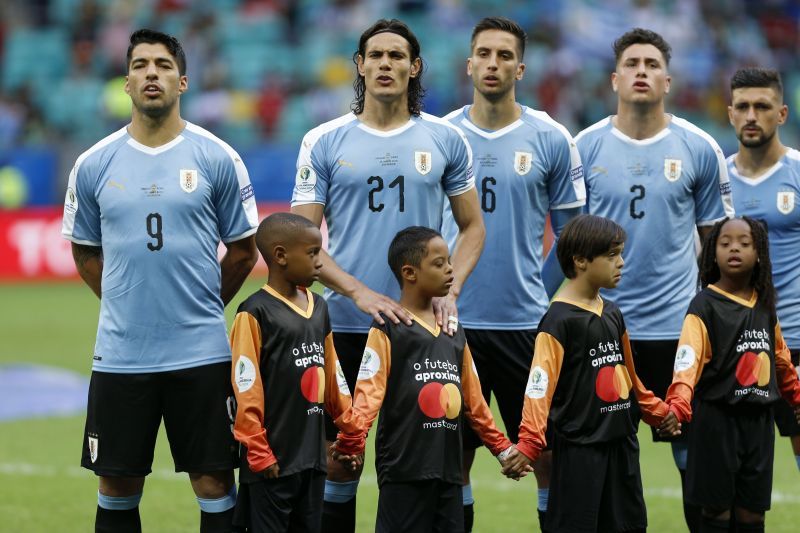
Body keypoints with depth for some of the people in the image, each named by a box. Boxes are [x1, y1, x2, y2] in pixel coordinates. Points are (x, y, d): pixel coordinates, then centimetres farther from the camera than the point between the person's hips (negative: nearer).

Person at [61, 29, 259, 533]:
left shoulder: (218, 159, -2)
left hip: (201, 353, -1)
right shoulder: (94, 164, 3)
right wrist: (130, 304, 10)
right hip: (120, 354, 2)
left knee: (214, 482, 2)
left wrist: (201, 308, 9)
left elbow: (243, 250, 7)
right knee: (117, 486, 7)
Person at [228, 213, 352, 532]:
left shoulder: (318, 308, 12)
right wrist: (259, 454, -14)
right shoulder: (255, 313, -11)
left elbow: (334, 378, 17)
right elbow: (246, 391, -13)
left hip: (313, 458, 7)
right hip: (273, 462, -7)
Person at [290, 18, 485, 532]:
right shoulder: (324, 142, 1)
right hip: (346, 324, 0)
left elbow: (472, 227, 10)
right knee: (340, 460, 4)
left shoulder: (446, 139, 5)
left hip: (423, 326, 1)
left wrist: (450, 291, -7)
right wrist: (360, 293, -15)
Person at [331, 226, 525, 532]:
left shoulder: (454, 332, 16)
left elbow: (473, 400, 22)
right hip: (404, 472, -7)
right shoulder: (388, 329, -5)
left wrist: (502, 449, 21)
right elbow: (367, 392, -16)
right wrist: (350, 443, -30)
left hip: (449, 470, 7)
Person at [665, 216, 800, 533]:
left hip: (758, 419, 5)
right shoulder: (705, 306, -11)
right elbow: (687, 360, -24)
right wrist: (678, 406, -40)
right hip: (718, 418, -5)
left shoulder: (764, 305, 7)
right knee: (717, 507, 1)